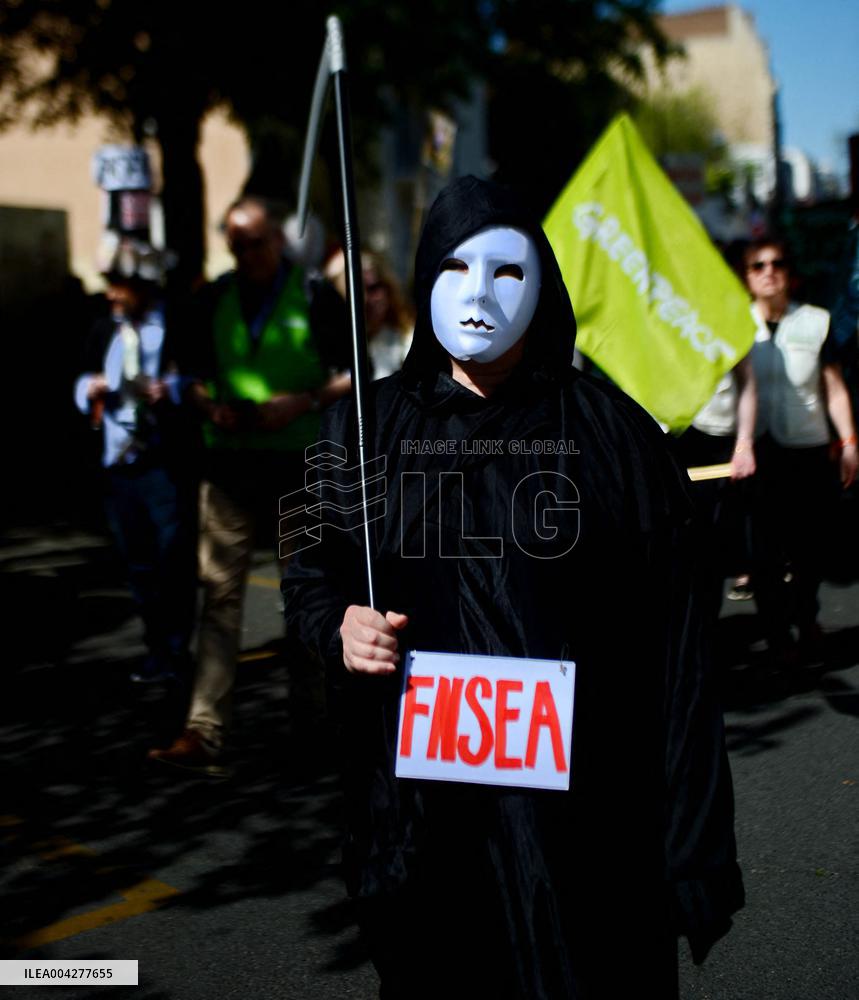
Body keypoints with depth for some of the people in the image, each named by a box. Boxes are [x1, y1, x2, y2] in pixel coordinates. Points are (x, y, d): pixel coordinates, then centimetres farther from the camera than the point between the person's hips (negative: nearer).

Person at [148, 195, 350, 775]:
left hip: (296, 464, -2)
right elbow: (198, 374, 16)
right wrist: (211, 406, -5)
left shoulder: (314, 295, -2)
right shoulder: (217, 298, 8)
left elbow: (353, 374, -1)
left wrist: (303, 402, -16)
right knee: (220, 594, -3)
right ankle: (206, 733, -4)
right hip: (229, 463, 3)